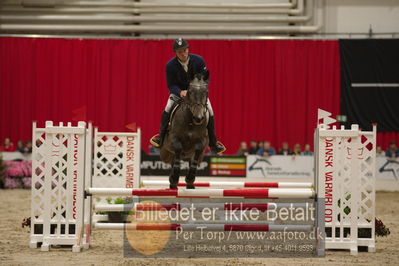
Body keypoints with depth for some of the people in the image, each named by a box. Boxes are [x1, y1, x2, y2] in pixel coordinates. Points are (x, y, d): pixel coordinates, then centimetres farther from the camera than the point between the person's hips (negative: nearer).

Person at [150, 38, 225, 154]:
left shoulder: (198, 60, -18)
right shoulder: (170, 65, -20)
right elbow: (171, 85, -16)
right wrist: (180, 92, -37)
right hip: (179, 91, -1)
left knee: (210, 113, -11)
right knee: (167, 110, -23)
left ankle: (213, 143, 6)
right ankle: (161, 137, -6)